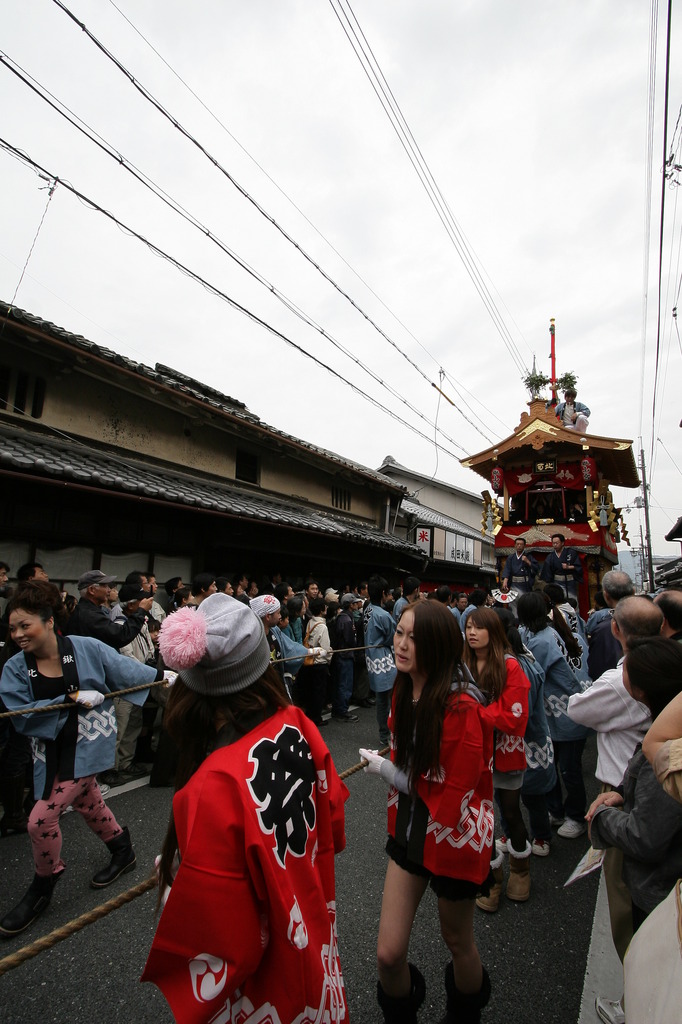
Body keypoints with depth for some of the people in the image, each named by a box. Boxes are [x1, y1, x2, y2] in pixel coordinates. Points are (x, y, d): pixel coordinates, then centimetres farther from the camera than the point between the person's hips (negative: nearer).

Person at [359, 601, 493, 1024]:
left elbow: (454, 794, -23)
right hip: (409, 829, 5)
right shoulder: (405, 691, -6)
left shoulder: (461, 706, -29)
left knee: (457, 941, 23)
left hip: (453, 835, -4)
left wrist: (387, 771, -18)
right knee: (388, 954, 9)